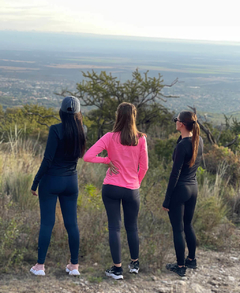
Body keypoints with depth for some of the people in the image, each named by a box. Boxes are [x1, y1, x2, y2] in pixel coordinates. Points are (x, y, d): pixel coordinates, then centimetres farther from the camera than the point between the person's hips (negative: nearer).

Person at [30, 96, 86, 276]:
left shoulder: (56, 129, -16)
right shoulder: (82, 130, 0)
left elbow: (48, 159, -17)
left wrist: (35, 182, -8)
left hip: (51, 180, -4)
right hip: (71, 181, 4)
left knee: (47, 223, 2)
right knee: (71, 223, 9)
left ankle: (40, 266, 7)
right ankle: (74, 265, 15)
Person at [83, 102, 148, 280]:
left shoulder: (110, 137, -8)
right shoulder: (141, 139, -5)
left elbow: (88, 156, -15)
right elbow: (144, 167, 0)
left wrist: (108, 160, -3)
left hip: (111, 188, -1)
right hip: (132, 189, 1)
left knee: (114, 227, 4)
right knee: (132, 227, 16)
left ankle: (117, 269, 7)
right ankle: (135, 264, 29)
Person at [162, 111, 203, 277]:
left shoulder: (182, 145, -21)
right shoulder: (199, 141, 1)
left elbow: (175, 174, -19)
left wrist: (166, 200, -13)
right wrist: (182, 136, 4)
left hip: (180, 189, -8)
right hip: (193, 187, 8)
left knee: (178, 229, 4)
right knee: (188, 225, 22)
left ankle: (180, 267, 13)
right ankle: (192, 260, 33)